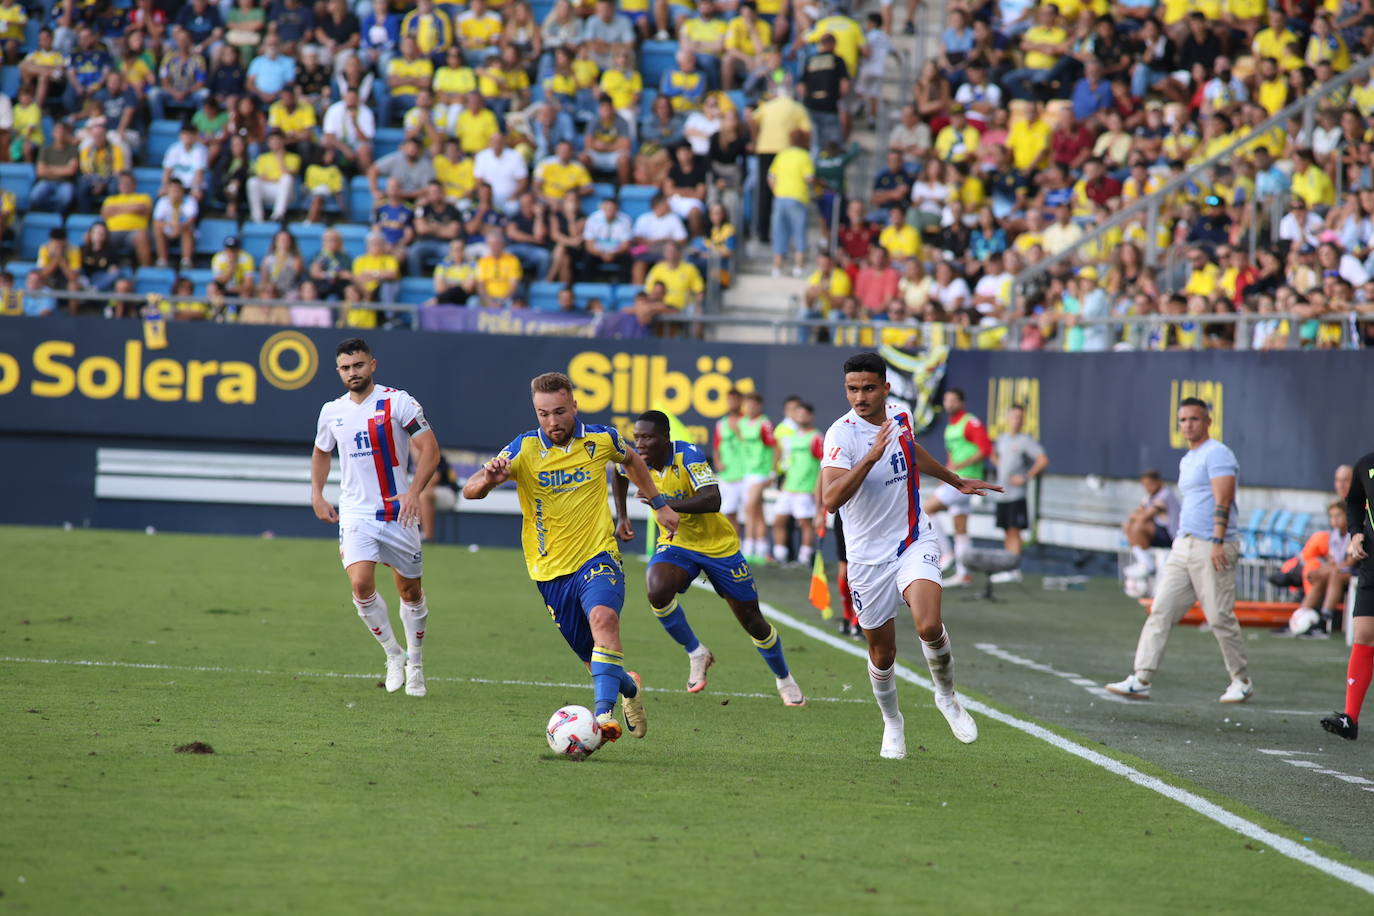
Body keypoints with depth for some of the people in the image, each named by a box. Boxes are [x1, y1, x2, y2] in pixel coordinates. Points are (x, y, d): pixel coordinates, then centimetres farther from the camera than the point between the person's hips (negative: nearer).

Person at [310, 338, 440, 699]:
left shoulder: (397, 402, -7)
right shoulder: (332, 411, 7)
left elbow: (429, 449, -11)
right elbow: (321, 452, 25)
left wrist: (414, 491, -24)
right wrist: (316, 494, 12)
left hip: (398, 513, -2)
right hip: (356, 513, 2)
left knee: (410, 590, 7)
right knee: (361, 584, -18)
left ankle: (415, 662, 28)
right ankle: (393, 654, 2)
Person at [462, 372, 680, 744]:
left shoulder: (601, 439, -3)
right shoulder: (524, 449, -9)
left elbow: (632, 460, 22)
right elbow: (470, 491, -19)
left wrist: (659, 504, 22)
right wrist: (488, 479, -41)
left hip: (598, 558, -1)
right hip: (550, 570, 1)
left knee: (603, 619, -32)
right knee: (593, 658, 8)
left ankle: (604, 711, -40)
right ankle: (628, 686, 42)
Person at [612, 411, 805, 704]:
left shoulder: (688, 455, -27)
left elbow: (712, 500, -39)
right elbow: (620, 474, 16)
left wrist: (666, 504, -46)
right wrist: (621, 517, 7)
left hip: (718, 544, -3)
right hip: (675, 544, 3)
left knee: (752, 620, 6)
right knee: (657, 592, -30)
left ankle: (784, 680, 32)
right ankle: (696, 654, -5)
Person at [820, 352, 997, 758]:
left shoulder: (900, 416, 0)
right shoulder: (842, 434, -18)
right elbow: (830, 499, -33)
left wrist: (956, 481, 38)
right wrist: (870, 457, -41)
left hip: (915, 543, 2)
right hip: (868, 557, -2)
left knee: (929, 626, -22)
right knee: (882, 653, 7)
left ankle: (946, 696, 6)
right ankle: (892, 724, 34)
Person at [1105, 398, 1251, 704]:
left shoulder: (1216, 454, -8)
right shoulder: (1187, 460, 20)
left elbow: (1222, 501, -16)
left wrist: (1218, 542, -24)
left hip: (1212, 549, -9)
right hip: (1183, 546, 9)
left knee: (1220, 618, -4)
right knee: (1160, 612, -1)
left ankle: (1241, 682, 10)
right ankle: (1141, 679, -5)